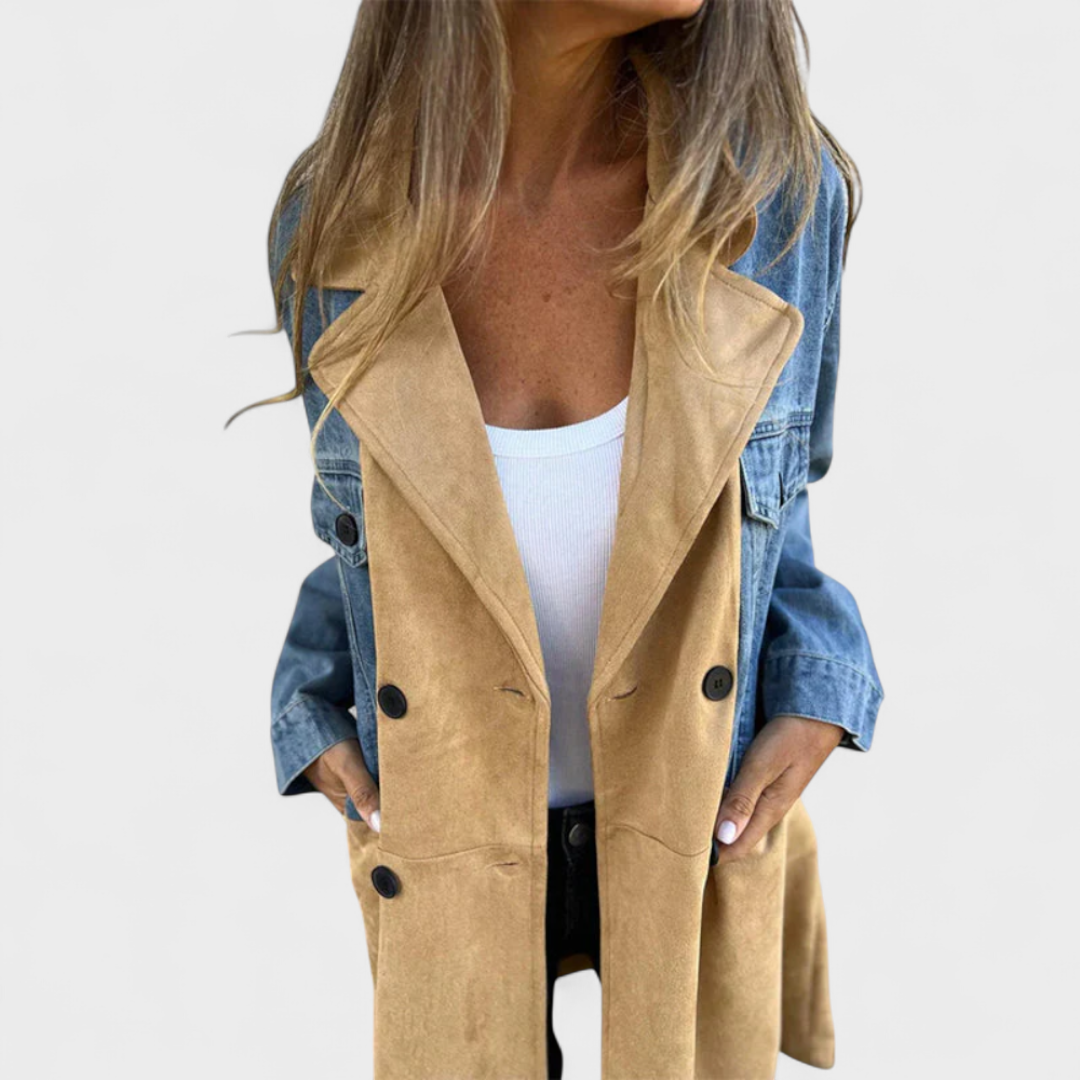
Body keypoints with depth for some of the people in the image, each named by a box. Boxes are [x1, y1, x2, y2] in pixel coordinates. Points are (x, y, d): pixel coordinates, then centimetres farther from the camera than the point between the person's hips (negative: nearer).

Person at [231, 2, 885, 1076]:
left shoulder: (776, 188, -17)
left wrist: (813, 703, -9)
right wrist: (316, 719, -4)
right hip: (450, 830, 0)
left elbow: (769, 495, 1)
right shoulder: (334, 222, -15)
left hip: (700, 818, 1)